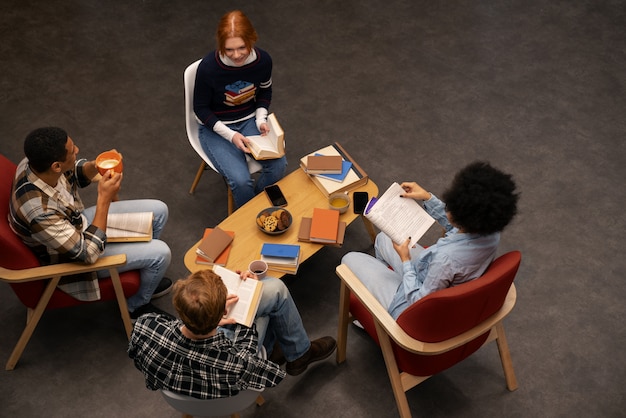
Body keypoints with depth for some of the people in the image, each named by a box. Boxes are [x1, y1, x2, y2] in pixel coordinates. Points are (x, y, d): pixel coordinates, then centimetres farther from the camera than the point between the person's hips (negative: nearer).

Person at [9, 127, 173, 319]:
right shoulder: (39, 211, -42)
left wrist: (96, 166, -18)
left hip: (77, 223, 8)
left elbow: (75, 173, 4)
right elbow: (88, 252, -32)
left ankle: (145, 274, 32)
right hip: (70, 256, -8)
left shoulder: (36, 162, -20)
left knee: (158, 211, 7)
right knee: (160, 253, -11)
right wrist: (104, 199, -35)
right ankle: (136, 305, 20)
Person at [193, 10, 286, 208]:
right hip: (216, 127, -3)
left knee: (278, 165, -21)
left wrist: (261, 119, -9)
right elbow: (201, 109, -12)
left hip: (249, 121, 4)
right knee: (241, 181, -25)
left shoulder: (263, 60, -16)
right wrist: (230, 135, -22)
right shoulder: (208, 67, -26)